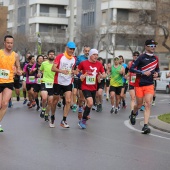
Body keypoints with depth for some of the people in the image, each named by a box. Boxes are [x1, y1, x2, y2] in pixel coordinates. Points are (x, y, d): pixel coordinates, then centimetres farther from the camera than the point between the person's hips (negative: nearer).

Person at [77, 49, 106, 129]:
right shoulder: (83, 63, -8)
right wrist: (81, 76, -14)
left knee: (89, 103, 14)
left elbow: (104, 75, 7)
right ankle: (83, 120, -9)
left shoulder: (99, 64, 1)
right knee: (90, 103, -22)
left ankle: (84, 120, 33)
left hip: (94, 88, 5)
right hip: (85, 87, -5)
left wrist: (101, 76, -16)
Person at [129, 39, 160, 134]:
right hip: (139, 84, -3)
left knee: (148, 104, -11)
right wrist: (143, 72, -19)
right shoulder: (141, 58, -7)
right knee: (139, 105, 8)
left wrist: (156, 73, 3)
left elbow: (157, 69, 25)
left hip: (149, 85, 3)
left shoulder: (156, 58, 8)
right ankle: (133, 114, 43)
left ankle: (145, 126, -14)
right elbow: (131, 69, -10)